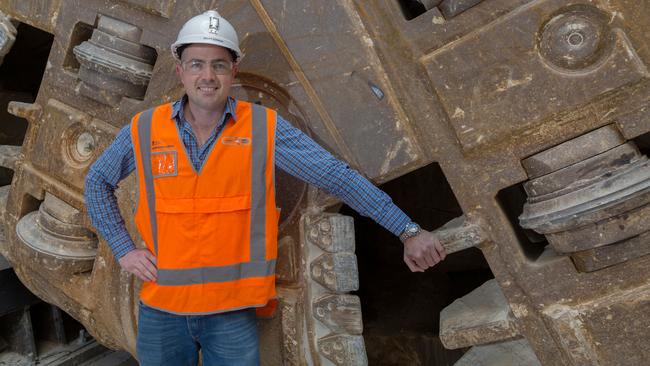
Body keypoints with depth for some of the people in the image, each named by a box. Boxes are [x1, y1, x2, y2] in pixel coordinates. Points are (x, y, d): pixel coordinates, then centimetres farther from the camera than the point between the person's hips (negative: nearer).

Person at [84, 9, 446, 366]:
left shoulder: (264, 127, -9)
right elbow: (98, 182, 14)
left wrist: (409, 230, -13)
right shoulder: (144, 129, -3)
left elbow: (337, 175, -10)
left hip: (233, 311, -2)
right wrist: (123, 248, 2)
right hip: (161, 309, 3)